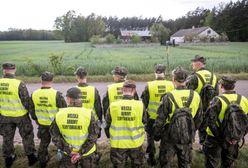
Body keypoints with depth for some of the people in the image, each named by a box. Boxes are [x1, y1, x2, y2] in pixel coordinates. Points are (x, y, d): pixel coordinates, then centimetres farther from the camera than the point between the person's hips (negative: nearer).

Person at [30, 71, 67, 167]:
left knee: (44, 143, 22)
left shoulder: (34, 94, -10)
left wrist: (36, 119, 21)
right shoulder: (56, 94, -23)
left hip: (42, 124, 4)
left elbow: (32, 110, 3)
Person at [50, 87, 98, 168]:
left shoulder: (59, 114, -12)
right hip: (87, 154, -1)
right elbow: (93, 136, -17)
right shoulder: (88, 114, -17)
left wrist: (69, 151, -7)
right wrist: (81, 153, -13)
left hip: (66, 154, 1)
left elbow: (55, 136, -7)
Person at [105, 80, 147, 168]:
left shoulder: (113, 106, -15)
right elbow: (144, 122, -1)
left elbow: (107, 125, -2)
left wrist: (110, 136, 16)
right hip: (135, 143, 0)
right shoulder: (140, 105, -16)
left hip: (118, 144, 0)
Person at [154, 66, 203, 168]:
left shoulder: (169, 97, -19)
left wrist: (156, 135, 1)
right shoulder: (196, 96, -6)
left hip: (170, 137, -4)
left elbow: (160, 120, -14)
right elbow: (198, 119, 5)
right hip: (188, 138, 4)